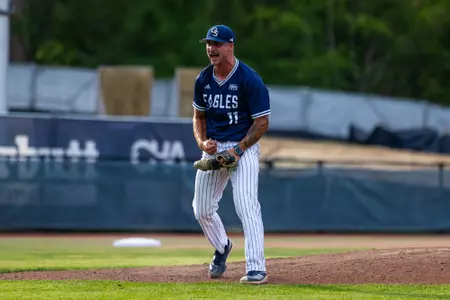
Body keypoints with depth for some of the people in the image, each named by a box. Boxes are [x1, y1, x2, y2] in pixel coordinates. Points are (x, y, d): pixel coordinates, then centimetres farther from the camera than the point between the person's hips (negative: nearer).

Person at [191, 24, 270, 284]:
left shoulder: (249, 79, -15)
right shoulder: (203, 80, 3)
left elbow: (262, 122, -12)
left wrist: (238, 150, -20)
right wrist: (202, 142, -4)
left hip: (243, 147, -6)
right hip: (213, 149, 6)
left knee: (246, 204, -21)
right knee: (202, 209, 12)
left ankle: (256, 269, -22)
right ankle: (222, 248, 42)